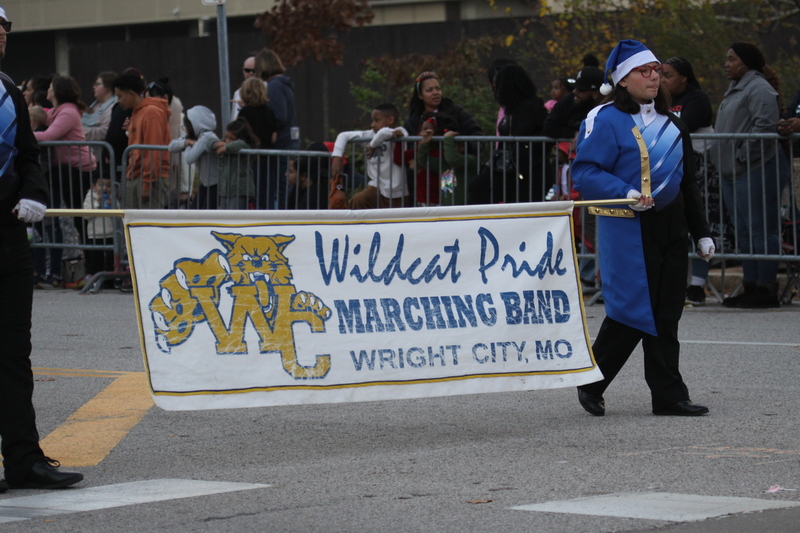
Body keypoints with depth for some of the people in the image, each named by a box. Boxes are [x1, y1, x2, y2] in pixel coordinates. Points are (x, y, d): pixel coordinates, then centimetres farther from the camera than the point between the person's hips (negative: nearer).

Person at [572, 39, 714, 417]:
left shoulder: (670, 122, 16)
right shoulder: (606, 120, -7)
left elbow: (687, 181, 21)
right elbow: (585, 173, -14)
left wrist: (701, 232, 19)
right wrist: (625, 193, -28)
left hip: (670, 227, 7)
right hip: (627, 228, -7)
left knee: (666, 313, 6)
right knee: (632, 311, -7)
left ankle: (669, 396, 9)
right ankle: (591, 383, 10)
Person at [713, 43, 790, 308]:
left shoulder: (759, 89, -11)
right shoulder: (736, 89, 21)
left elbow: (765, 126, -22)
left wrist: (743, 156, -19)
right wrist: (727, 162, 17)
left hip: (756, 171, -11)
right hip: (733, 174, 11)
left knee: (760, 230, -9)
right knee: (744, 233, 12)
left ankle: (767, 289, -8)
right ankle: (750, 286, 17)